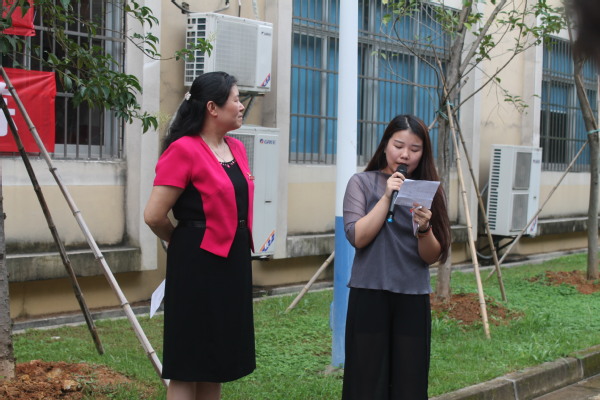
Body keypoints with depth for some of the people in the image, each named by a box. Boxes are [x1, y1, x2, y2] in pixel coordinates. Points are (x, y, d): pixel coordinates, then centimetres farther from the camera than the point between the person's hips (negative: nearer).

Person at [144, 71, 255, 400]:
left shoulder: (237, 149, 9)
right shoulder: (183, 150, -15)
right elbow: (154, 215, -16)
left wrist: (242, 244, 15)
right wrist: (185, 241, 1)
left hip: (233, 261, 8)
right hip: (198, 264, -8)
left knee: (216, 360, 15)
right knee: (188, 364, 0)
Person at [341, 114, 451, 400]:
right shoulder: (363, 183, 0)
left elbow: (432, 256, 0)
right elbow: (357, 237, -12)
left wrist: (424, 228, -20)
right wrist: (388, 197, -15)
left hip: (413, 299, 2)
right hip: (369, 296, -2)